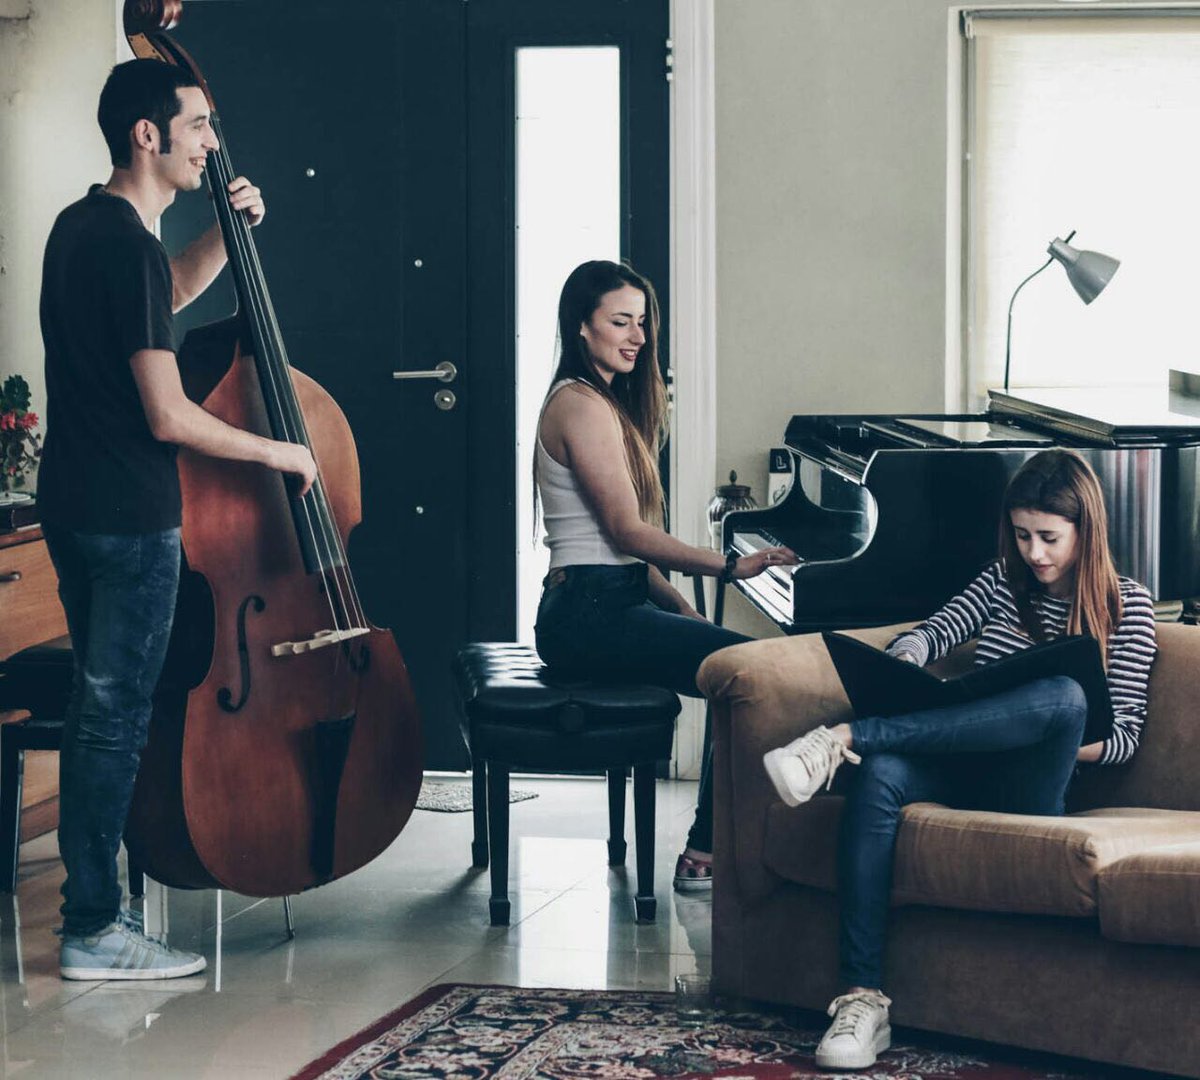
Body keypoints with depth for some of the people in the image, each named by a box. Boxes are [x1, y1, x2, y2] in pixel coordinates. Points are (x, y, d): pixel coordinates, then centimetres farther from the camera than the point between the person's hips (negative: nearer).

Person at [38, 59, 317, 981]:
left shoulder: (85, 226, 10)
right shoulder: (131, 246, -20)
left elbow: (171, 293, 32)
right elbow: (169, 417, -22)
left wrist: (227, 232, 15)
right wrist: (275, 452, -8)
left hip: (73, 505, 10)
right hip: (130, 516, -10)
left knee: (99, 706, 16)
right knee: (117, 716, -4)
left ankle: (91, 907, 23)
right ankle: (96, 932, 1)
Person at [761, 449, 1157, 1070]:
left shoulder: (1127, 605, 11)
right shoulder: (1005, 580, 23)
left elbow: (1125, 733, 4)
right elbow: (938, 629, 16)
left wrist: (1064, 742, -18)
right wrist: (905, 659, -9)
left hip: (1029, 787, -3)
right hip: (966, 768, 3)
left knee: (1063, 694, -38)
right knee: (880, 775, -35)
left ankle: (845, 738, -39)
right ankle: (862, 1000, -41)